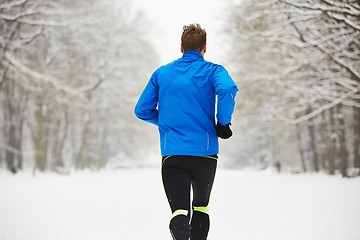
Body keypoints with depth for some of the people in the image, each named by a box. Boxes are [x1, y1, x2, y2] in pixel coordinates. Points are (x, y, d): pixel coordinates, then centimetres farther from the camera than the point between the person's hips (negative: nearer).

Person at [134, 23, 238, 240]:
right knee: (201, 205, 22)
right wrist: (223, 123, -8)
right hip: (205, 152, 0)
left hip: (172, 153, 1)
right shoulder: (213, 71, 3)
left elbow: (142, 110, 11)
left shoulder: (161, 73, 12)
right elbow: (227, 90, -20)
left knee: (180, 210, -7)